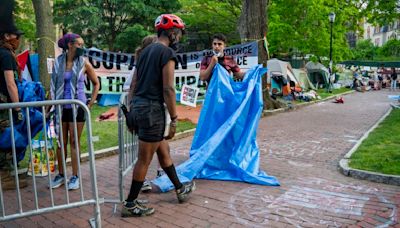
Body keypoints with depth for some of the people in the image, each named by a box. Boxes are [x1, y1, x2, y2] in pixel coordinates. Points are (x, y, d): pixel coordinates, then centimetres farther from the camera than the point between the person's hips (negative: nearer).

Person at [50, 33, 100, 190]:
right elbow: (53, 84, 11)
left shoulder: (84, 63, -3)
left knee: (74, 141, 2)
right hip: (61, 107, 2)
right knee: (61, 142, 10)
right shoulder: (58, 62, 1)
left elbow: (96, 84, 6)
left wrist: (91, 103, 1)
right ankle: (60, 174, 22)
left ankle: (75, 176, 11)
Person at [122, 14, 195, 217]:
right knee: (144, 159, 2)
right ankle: (130, 205, 13)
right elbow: (168, 90, -16)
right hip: (152, 109, -9)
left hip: (137, 107, 9)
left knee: (163, 150, 19)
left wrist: (132, 111, 23)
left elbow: (133, 85, 17)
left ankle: (180, 189, 34)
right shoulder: (167, 52, -9)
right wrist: (174, 120, -11)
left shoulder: (146, 51, 16)